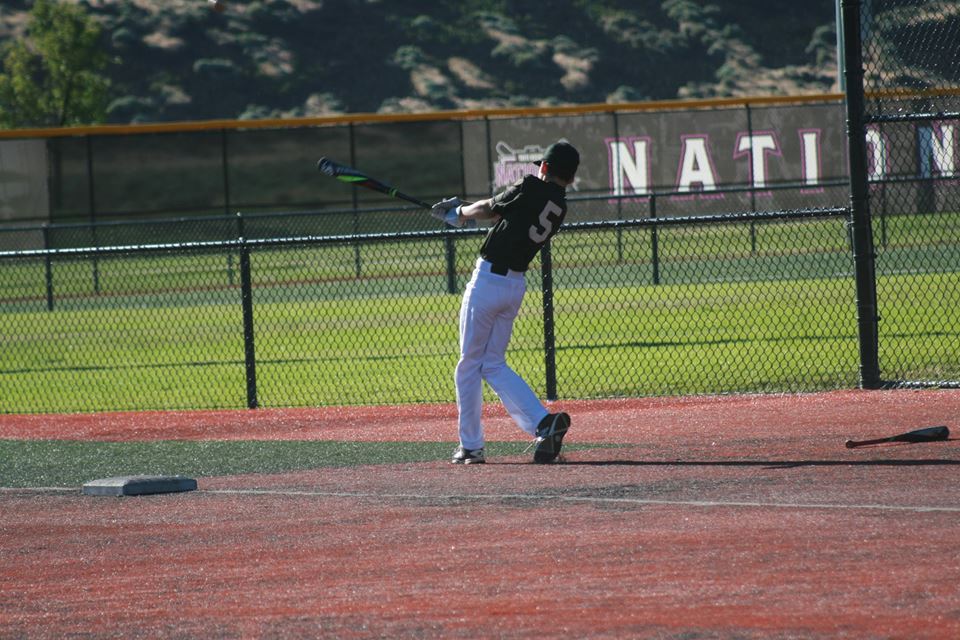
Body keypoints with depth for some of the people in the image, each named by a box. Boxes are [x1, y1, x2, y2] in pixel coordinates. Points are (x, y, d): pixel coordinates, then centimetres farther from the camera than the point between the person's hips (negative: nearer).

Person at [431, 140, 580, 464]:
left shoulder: (531, 188, -12)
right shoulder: (559, 206, 9)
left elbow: (487, 210, 1)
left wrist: (460, 212, 21)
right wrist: (462, 212, 30)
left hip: (488, 279, -7)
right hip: (516, 283, 7)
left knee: (469, 364, 5)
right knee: (494, 364, 13)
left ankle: (470, 446, 8)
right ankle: (543, 422, -7)